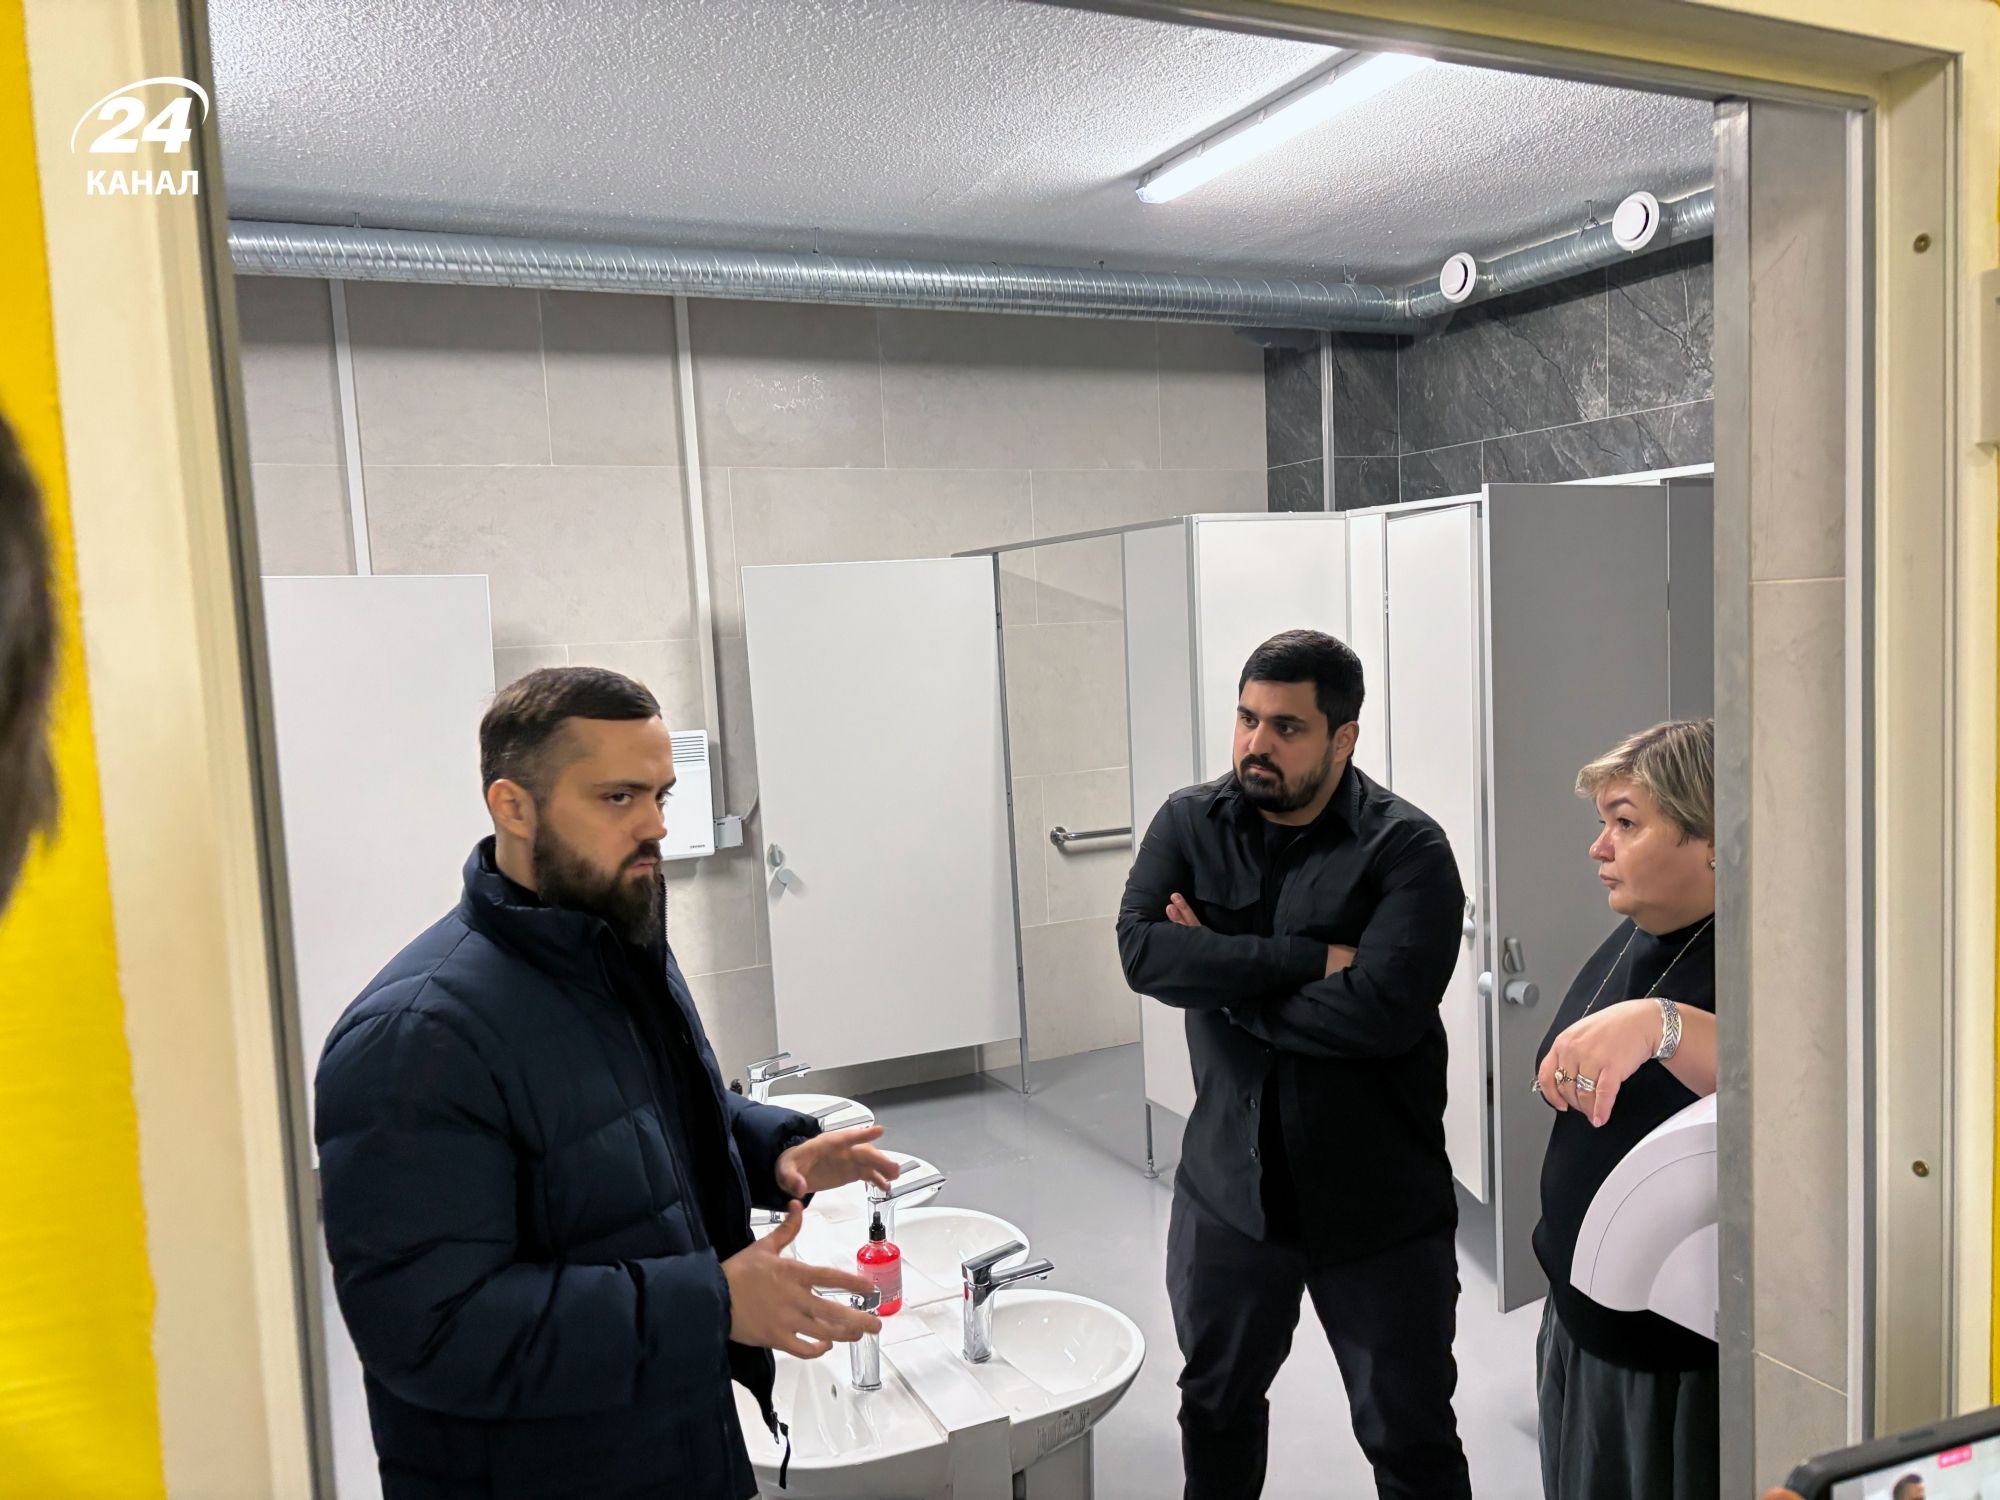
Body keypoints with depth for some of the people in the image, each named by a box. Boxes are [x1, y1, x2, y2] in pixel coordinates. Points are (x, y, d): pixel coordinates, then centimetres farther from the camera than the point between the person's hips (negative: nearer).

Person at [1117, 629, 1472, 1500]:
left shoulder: (1407, 850, -14)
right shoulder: (1189, 824, -2)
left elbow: (1380, 1010, -28)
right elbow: (1141, 950, -17)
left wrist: (1220, 976, -17)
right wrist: (1312, 959, -24)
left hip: (1379, 1205, -3)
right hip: (1228, 1187, 4)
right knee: (1216, 1403, 23)